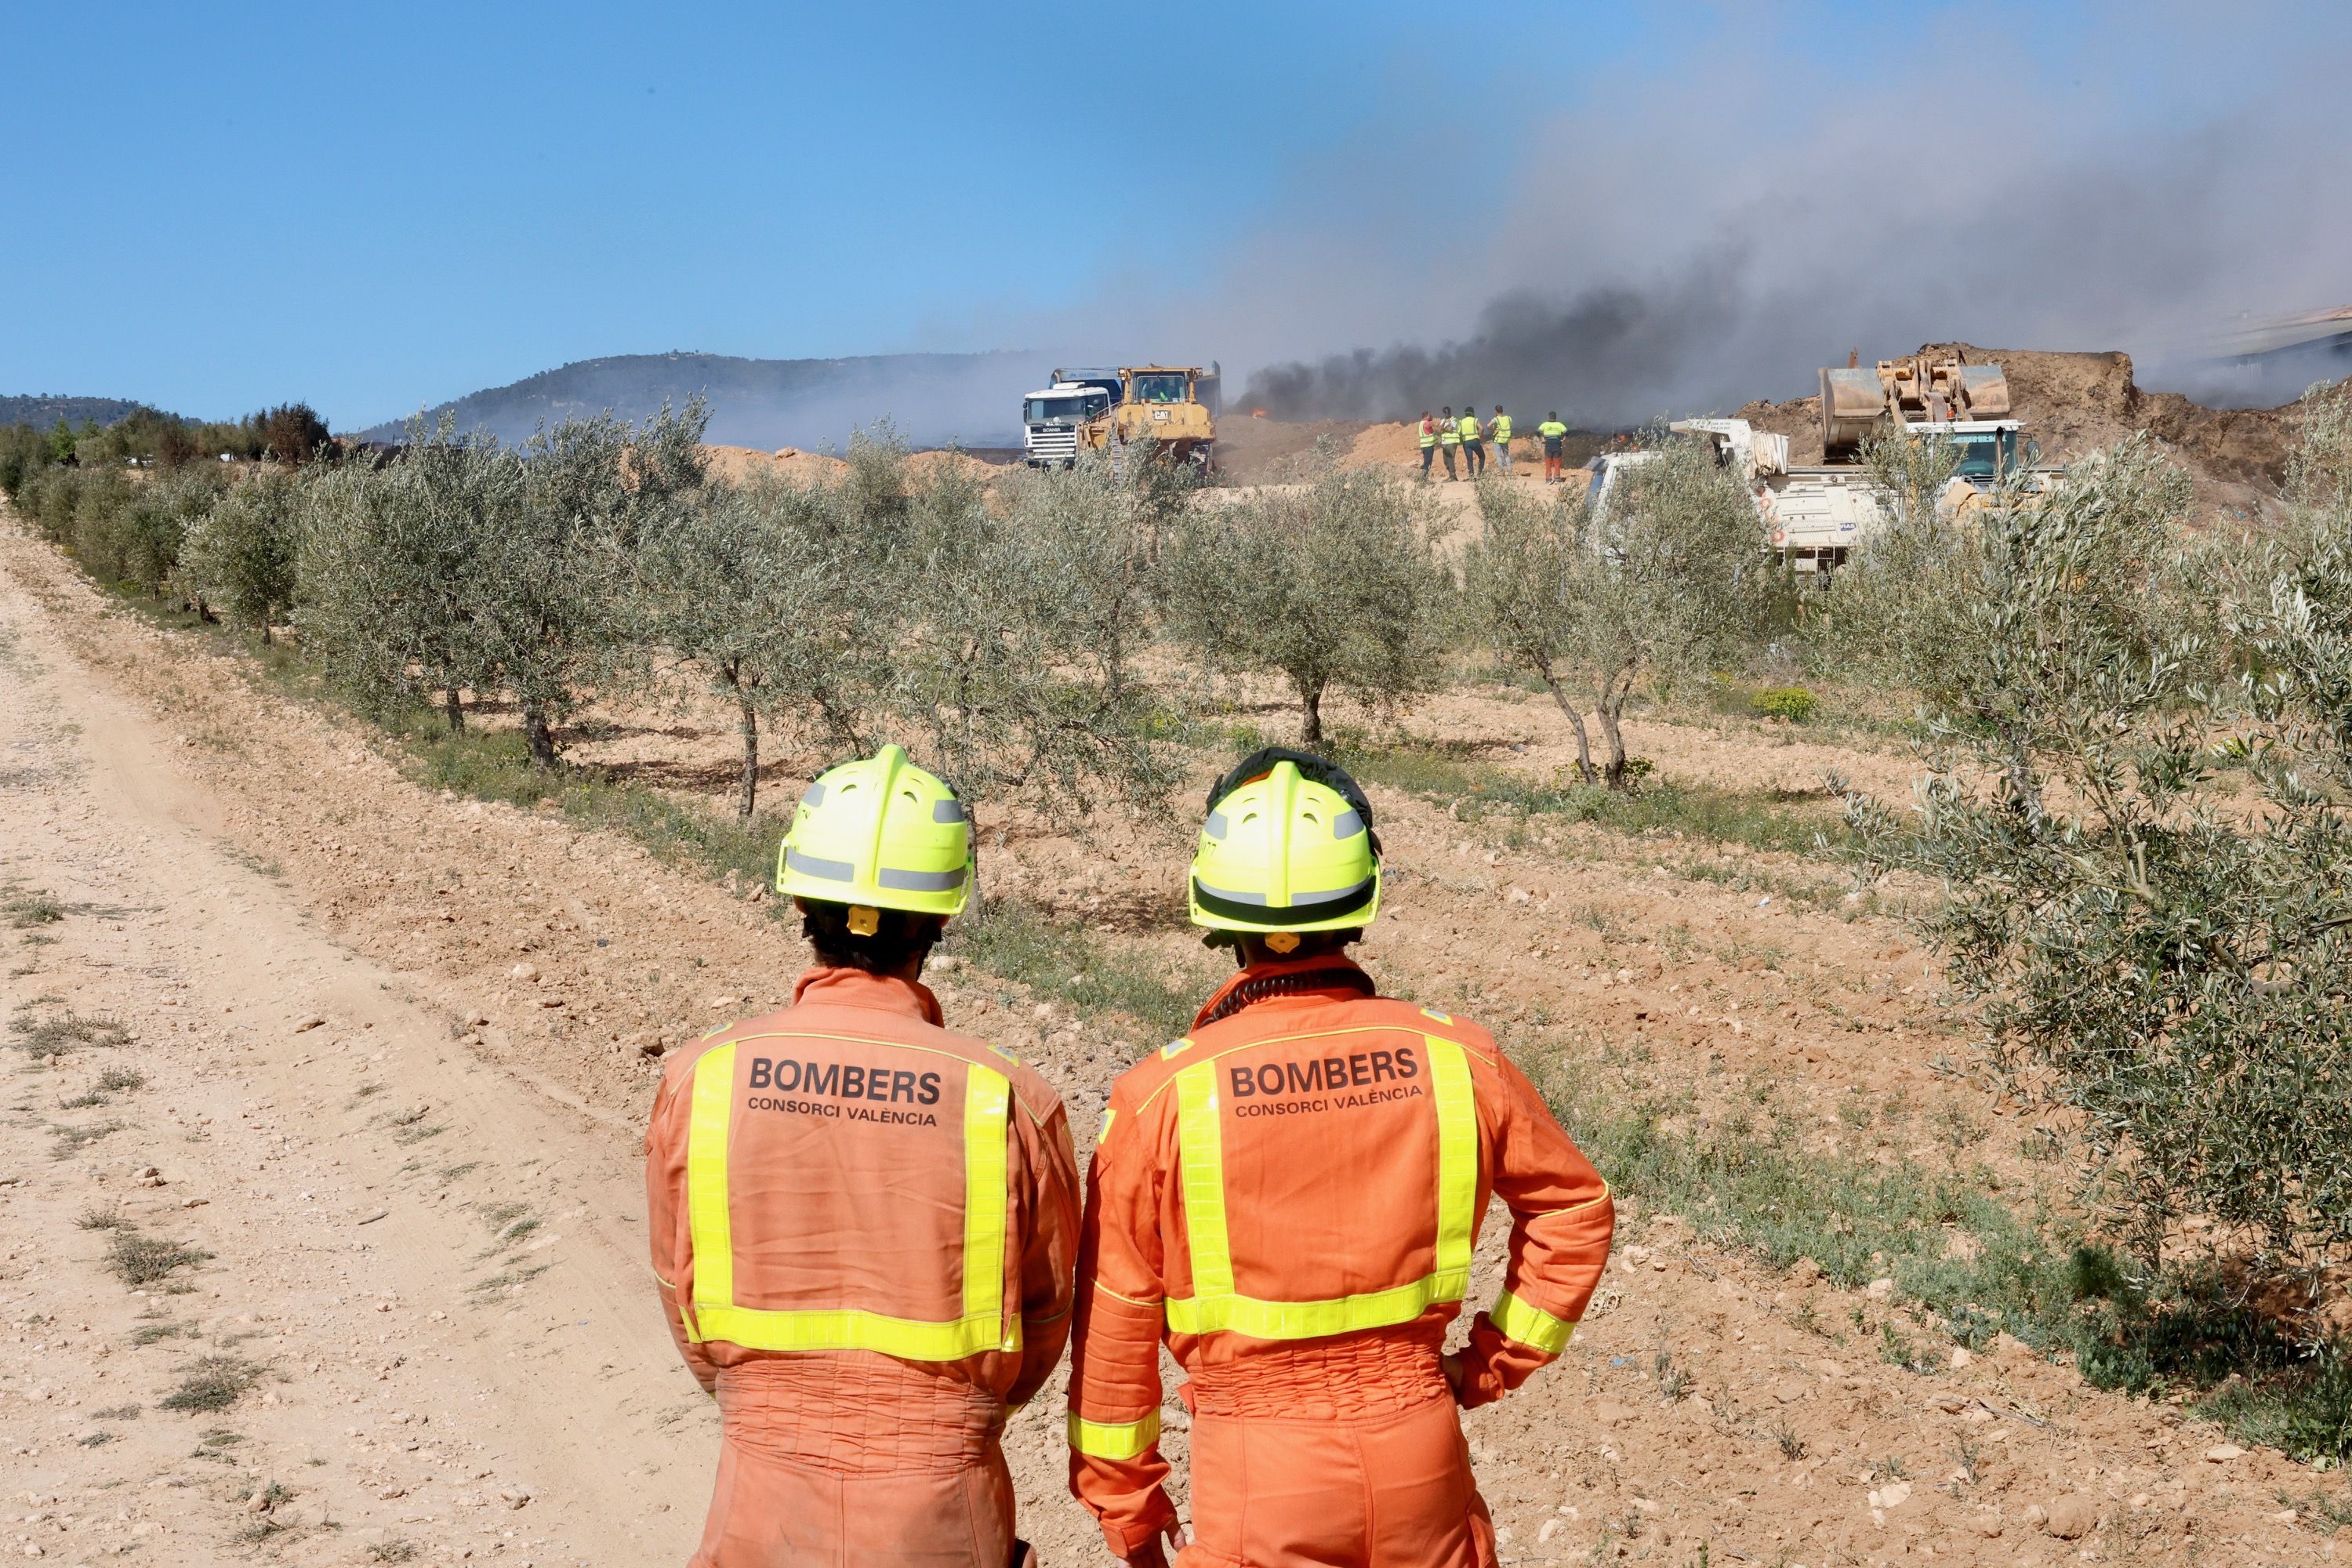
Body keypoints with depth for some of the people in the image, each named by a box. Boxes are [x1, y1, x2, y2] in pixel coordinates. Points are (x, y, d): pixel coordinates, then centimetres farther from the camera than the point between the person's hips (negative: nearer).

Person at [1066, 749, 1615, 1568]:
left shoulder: (1162, 1095, -13)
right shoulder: (1453, 1059, -7)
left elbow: (1115, 1323, -5)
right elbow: (1576, 1208, 6)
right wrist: (1495, 1361, 12)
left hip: (1258, 1475, -2)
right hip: (1419, 1449, 2)